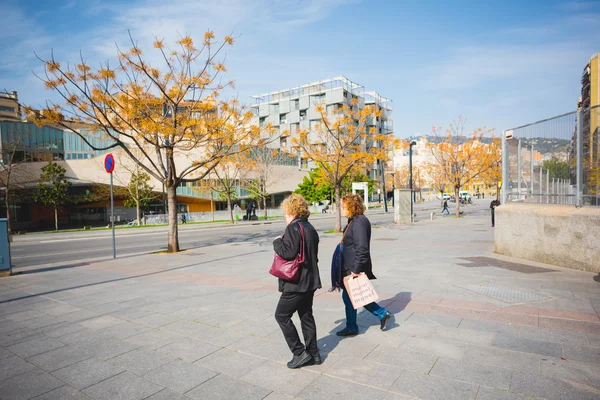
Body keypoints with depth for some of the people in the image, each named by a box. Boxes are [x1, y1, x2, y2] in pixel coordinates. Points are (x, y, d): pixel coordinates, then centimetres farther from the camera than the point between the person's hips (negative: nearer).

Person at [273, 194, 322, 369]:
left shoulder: (293, 227, -16)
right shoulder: (311, 228, 12)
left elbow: (287, 252, -25)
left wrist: (277, 242, -8)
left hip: (296, 283, -9)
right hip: (310, 281, 9)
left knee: (282, 315, 4)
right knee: (306, 316, 17)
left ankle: (300, 353, 6)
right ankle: (313, 354, 25)